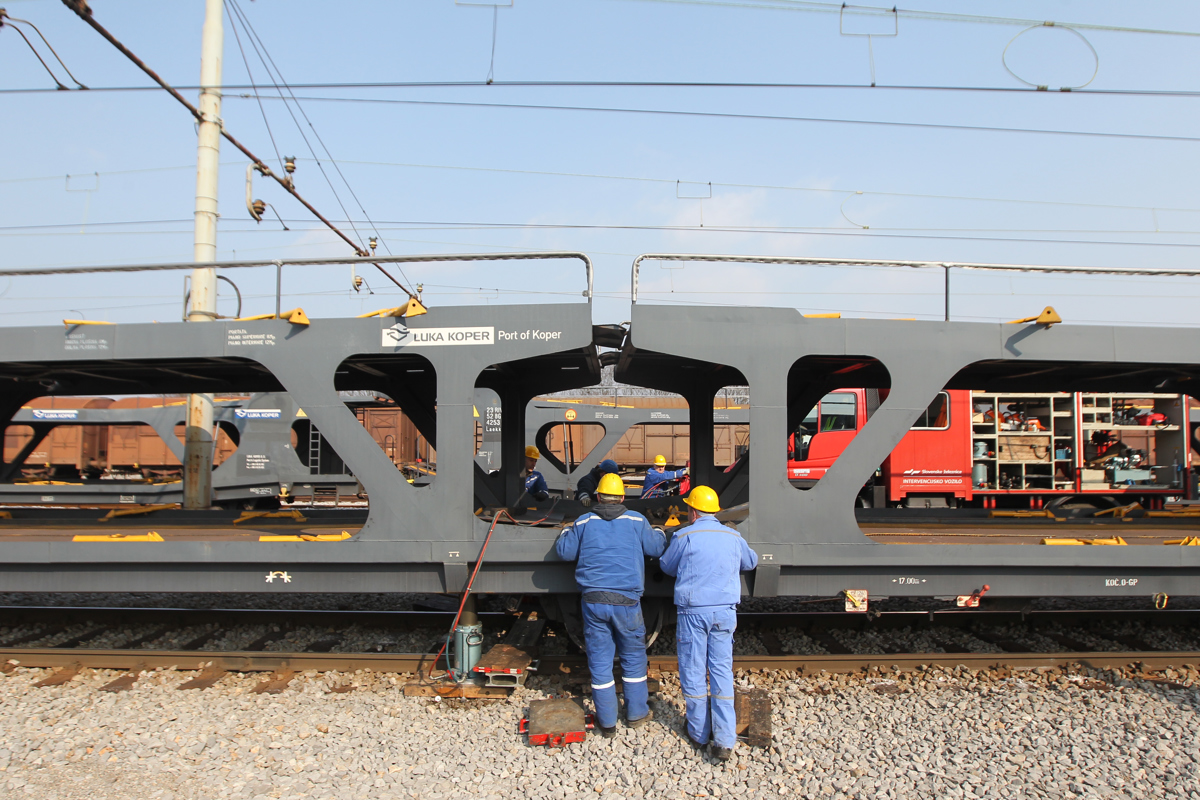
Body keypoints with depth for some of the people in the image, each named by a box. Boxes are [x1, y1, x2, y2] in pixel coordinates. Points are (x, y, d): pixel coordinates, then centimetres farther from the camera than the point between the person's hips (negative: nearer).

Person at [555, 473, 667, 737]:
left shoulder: (584, 522, 3)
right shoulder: (636, 521, 1)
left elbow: (564, 551, 9)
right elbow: (657, 549, 6)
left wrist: (566, 531, 30)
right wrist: (658, 534, 28)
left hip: (593, 600, 1)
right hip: (626, 601, -1)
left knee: (600, 661, 9)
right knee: (633, 657, 17)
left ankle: (607, 722, 17)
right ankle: (636, 713, 27)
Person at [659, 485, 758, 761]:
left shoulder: (685, 536, -6)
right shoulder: (733, 537, 6)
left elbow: (667, 567, 9)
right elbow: (751, 562, 25)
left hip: (693, 611, -3)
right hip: (725, 611, 3)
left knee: (693, 671, 9)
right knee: (722, 671, 6)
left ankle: (698, 733, 20)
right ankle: (725, 740, 2)